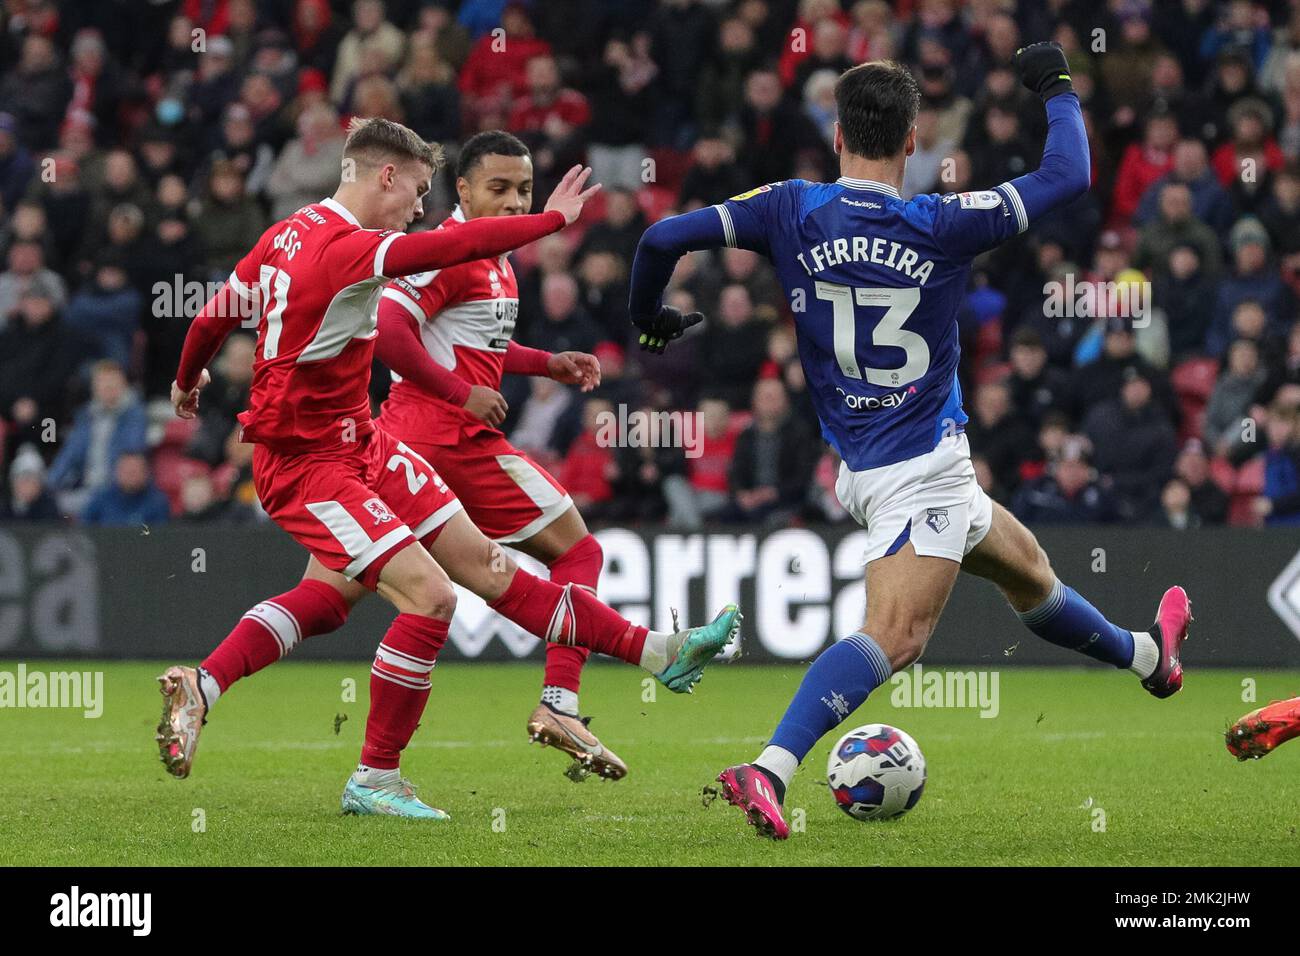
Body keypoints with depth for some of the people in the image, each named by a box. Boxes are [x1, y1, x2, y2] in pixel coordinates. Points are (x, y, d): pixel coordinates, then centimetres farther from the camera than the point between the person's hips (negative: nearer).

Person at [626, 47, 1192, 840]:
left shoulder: (792, 211, -5)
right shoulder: (941, 225, -13)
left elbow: (666, 238, -12)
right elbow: (1069, 177, -4)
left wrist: (648, 317, 7)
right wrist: (1057, 89, 13)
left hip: (867, 469, 7)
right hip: (922, 470, -7)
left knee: (1028, 570, 27)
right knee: (895, 637, -18)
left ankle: (1148, 658, 49)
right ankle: (768, 771, -36)